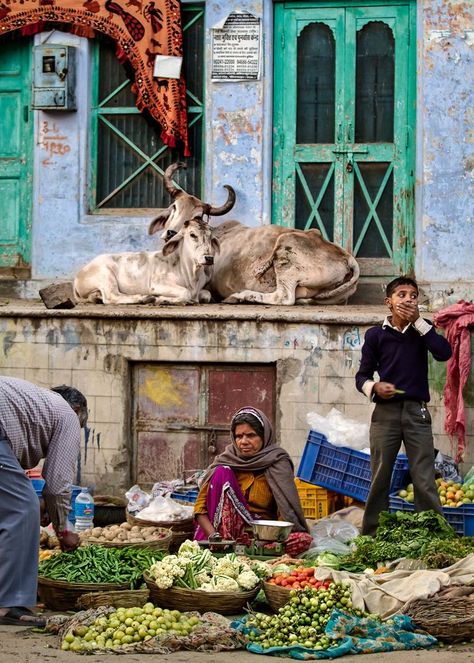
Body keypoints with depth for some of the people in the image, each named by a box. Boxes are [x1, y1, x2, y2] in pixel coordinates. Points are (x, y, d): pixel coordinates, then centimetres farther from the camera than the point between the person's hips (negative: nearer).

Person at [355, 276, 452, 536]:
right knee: (380, 479, 2)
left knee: (424, 480, -5)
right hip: (386, 412, 0)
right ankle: (371, 537, 7)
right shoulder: (376, 335, 7)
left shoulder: (422, 329, 10)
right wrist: (374, 387, -13)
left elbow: (444, 353, -9)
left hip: (416, 411, 0)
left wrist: (417, 321, -8)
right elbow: (362, 376, 10)